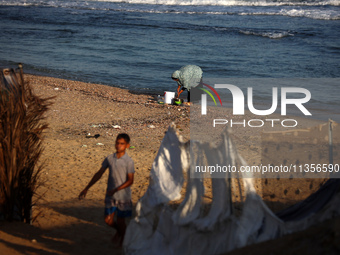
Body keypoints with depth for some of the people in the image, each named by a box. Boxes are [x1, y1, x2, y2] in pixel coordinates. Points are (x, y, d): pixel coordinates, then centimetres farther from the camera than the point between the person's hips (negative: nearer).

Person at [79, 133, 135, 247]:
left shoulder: (129, 162, -12)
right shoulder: (109, 158, 0)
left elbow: (130, 181, -13)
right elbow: (99, 174, 8)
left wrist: (116, 190, -24)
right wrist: (86, 189, 8)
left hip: (123, 196, -4)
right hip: (110, 196, 4)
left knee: (120, 221, 6)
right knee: (108, 220, 7)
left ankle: (123, 238, 34)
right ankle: (119, 231, 38)